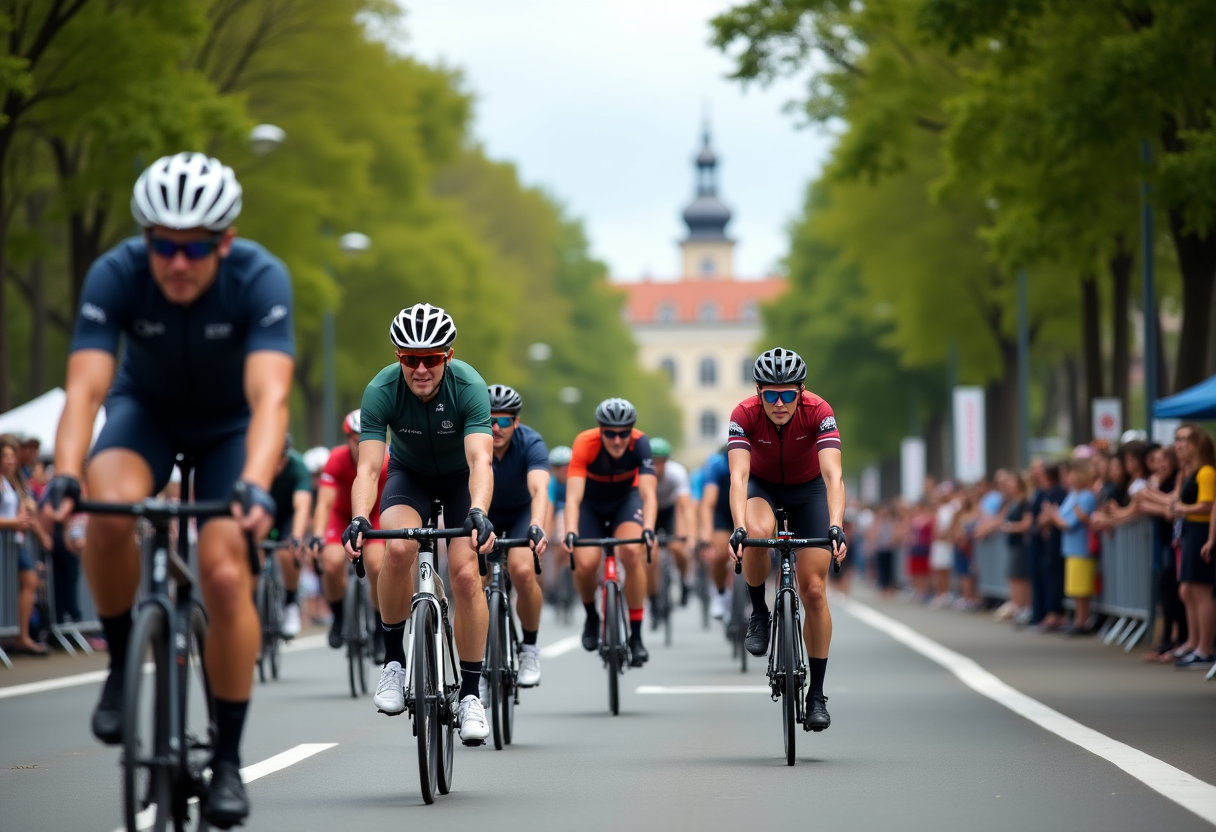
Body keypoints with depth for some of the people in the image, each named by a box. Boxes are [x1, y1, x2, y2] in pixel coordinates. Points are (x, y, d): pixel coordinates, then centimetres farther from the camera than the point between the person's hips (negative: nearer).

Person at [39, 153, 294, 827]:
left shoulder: (262, 280, -32)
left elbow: (270, 396, -42)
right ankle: (122, 663, -7)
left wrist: (254, 487, -59)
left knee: (226, 574, -18)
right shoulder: (114, 275, -28)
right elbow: (85, 388, -36)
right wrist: (64, 477, -53)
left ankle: (228, 758, -2)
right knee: (110, 507, -32)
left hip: (230, 425, -1)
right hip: (146, 409, 1)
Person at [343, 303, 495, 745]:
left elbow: (480, 461, -43)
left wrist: (478, 514, -61)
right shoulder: (381, 390, -28)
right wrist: (359, 519, -53)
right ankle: (393, 659, -11)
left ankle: (470, 692, -5)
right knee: (399, 547, -29)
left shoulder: (469, 386, -32)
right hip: (410, 473, 1)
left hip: (462, 476, -1)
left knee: (465, 572, -18)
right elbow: (368, 467, -34)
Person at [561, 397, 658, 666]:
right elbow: (573, 496, -41)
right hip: (591, 503, 0)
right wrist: (570, 533, -57)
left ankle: (636, 635, -16)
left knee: (631, 552, -27)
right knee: (585, 563, -20)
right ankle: (591, 616, 14)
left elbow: (648, 493, -38)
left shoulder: (640, 443, -31)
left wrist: (648, 529, -56)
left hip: (626, 498, 0)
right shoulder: (585, 444, -33)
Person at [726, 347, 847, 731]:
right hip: (762, 486, 0)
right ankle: (759, 613, -10)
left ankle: (817, 695, 5)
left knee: (814, 590, -7)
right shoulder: (745, 414, -30)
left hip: (808, 488, 0)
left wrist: (835, 528, -56)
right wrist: (738, 529, -55)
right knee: (758, 533, -37)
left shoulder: (818, 412, -31)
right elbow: (738, 476, -39)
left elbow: (833, 475, -41)